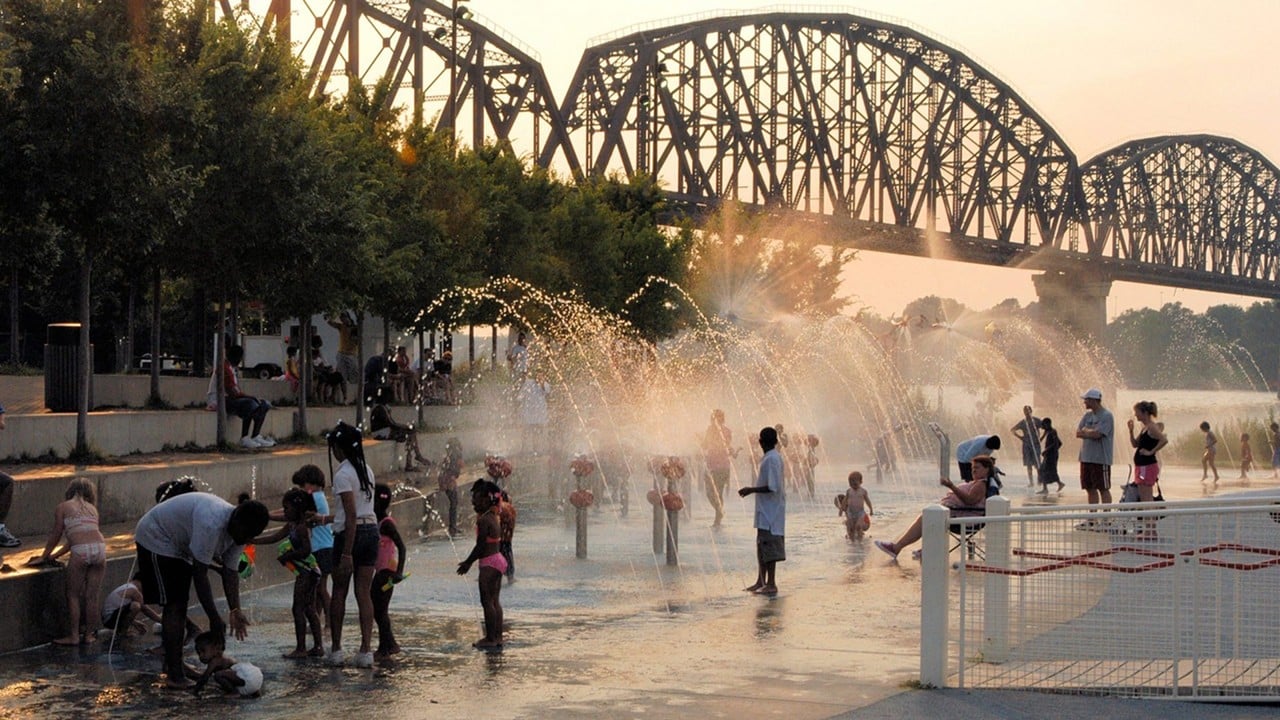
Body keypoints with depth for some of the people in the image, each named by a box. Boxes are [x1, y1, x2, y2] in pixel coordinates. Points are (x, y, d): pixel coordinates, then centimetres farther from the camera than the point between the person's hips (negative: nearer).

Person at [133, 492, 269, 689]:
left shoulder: (238, 531, -10)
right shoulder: (211, 523, -38)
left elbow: (230, 572, -5)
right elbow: (200, 573, -35)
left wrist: (235, 611, -15)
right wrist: (214, 619, -32)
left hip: (180, 545, 9)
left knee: (179, 605, 13)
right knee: (174, 605, -14)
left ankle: (171, 663, 25)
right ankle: (174, 675, -14)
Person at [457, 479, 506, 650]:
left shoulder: (484, 520, -17)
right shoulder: (495, 518, 12)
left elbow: (480, 545, -19)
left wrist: (468, 563, -10)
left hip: (489, 563, -10)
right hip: (498, 559, 10)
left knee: (487, 601, -4)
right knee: (495, 601, 13)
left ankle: (490, 639, -2)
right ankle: (497, 637, 16)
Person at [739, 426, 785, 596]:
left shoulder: (771, 459, -18)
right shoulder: (774, 457, 12)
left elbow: (772, 487, -23)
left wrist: (751, 490, -16)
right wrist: (752, 489, 20)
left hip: (770, 511, -10)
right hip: (766, 510, 10)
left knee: (769, 546, -5)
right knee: (761, 546, 14)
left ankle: (771, 584, -1)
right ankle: (761, 581, 20)